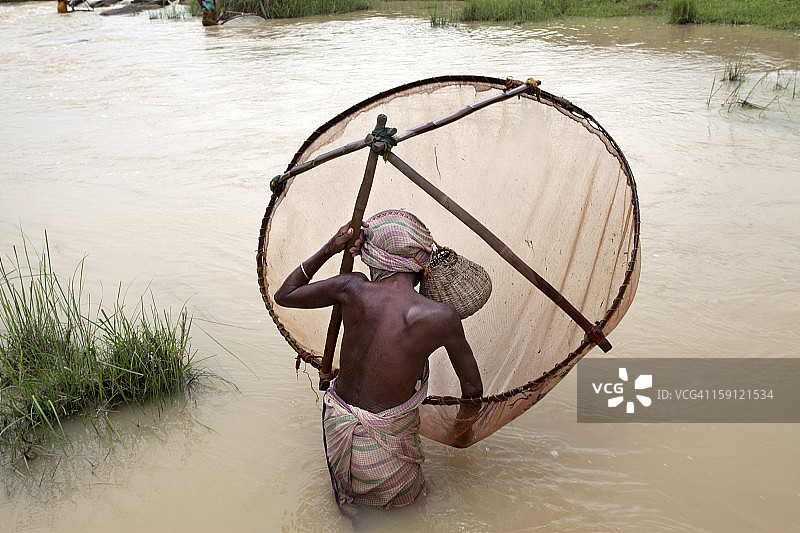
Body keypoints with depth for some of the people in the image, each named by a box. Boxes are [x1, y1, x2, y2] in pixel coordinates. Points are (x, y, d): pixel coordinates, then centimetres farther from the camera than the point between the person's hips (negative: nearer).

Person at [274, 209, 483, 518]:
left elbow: (284, 296, 2)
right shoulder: (441, 318, -22)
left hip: (337, 424, 4)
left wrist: (328, 250, -1)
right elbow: (473, 388, -7)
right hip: (387, 444, -4)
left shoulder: (352, 288, -15)